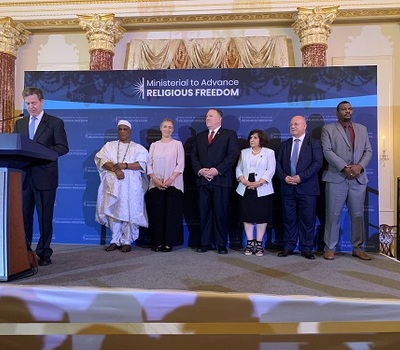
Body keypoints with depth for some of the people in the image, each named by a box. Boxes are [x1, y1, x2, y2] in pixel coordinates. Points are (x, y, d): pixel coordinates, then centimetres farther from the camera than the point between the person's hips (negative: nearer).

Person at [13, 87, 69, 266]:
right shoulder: (19, 124, 16)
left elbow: (63, 148, -6)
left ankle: (43, 253, 13)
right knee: (23, 216, 9)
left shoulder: (55, 122, 1)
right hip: (23, 176, 5)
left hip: (45, 177, -4)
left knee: (45, 217, 2)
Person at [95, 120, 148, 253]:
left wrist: (125, 165, -17)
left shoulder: (138, 148, 11)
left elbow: (142, 164, -4)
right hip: (113, 185, 2)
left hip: (131, 186, -2)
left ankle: (127, 241, 3)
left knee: (129, 212, -4)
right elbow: (102, 160, 1)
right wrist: (115, 169, -15)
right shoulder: (109, 145, 16)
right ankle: (115, 240, 9)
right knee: (113, 211, 0)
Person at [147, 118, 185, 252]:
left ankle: (169, 242, 5)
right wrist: (156, 180, -7)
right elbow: (149, 164, 8)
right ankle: (158, 242, 10)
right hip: (156, 185, 2)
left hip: (173, 185, -2)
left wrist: (170, 180, -12)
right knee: (156, 213, 1)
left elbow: (180, 164, -1)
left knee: (172, 213, -3)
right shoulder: (154, 145, 13)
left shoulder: (177, 144, 6)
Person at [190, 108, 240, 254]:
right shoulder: (200, 136, 20)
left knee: (221, 213, 1)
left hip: (221, 180, -4)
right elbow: (193, 156, 13)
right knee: (204, 213, 6)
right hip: (203, 180, 4)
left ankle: (222, 244, 12)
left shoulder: (230, 134, 6)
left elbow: (233, 155, -6)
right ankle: (205, 242, 16)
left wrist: (217, 170, -15)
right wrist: (200, 170, -5)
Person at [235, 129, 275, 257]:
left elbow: (270, 170, -5)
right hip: (246, 189, 3)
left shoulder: (269, 152, 5)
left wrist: (258, 183, -16)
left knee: (262, 216, -1)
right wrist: (244, 181, -9)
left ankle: (259, 243, 8)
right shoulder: (244, 152, 16)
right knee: (247, 215, 3)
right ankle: (250, 243, 12)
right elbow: (238, 169, 9)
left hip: (262, 190, -3)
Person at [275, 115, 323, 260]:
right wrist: (284, 177, -8)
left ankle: (306, 248, 13)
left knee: (307, 220, 2)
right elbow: (278, 163, 10)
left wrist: (301, 177, -16)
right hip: (287, 188, 3)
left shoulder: (314, 142, 4)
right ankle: (288, 247, 17)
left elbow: (318, 162, -8)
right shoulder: (284, 144, 16)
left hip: (307, 188, -3)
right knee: (289, 219, 8)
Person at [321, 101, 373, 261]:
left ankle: (357, 248, 20)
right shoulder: (328, 129, 4)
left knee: (358, 214, 8)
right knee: (333, 215, 0)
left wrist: (360, 166, -8)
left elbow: (368, 151, 11)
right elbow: (327, 151, -7)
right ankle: (329, 248, 9)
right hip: (336, 177, -4)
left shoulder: (362, 129, 17)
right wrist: (344, 167, -16)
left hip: (359, 178, 4)